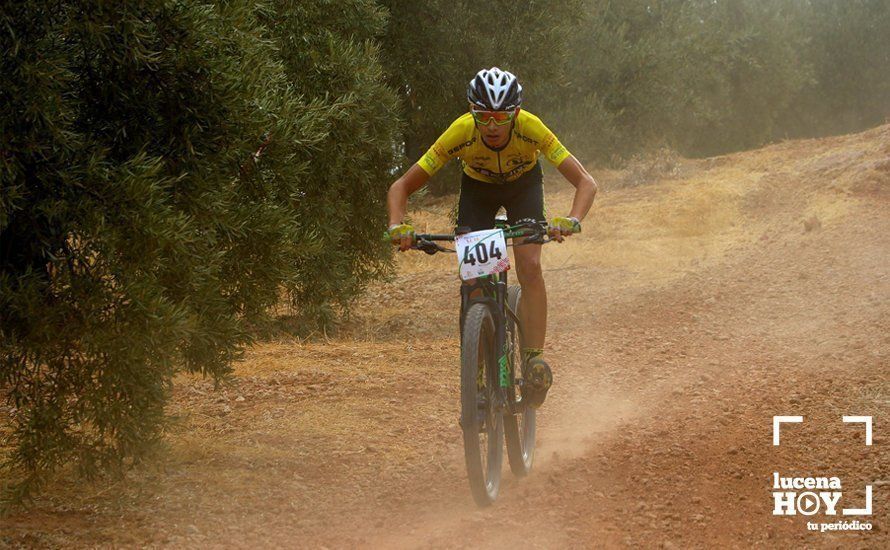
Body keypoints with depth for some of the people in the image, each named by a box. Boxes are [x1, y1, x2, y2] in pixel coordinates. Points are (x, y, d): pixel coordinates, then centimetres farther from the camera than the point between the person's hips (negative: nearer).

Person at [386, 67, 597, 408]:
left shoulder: (531, 128, -37)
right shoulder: (461, 133, -35)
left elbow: (585, 182, -36)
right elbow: (402, 186, -29)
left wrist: (572, 221, -55)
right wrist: (397, 226, -48)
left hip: (523, 185, -1)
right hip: (477, 188, 1)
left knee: (529, 266, -23)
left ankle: (535, 359, -18)